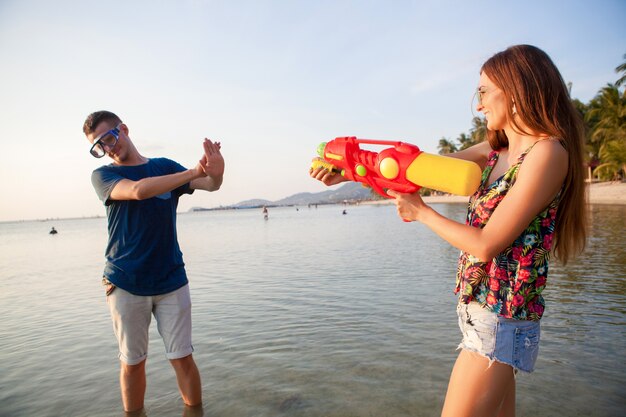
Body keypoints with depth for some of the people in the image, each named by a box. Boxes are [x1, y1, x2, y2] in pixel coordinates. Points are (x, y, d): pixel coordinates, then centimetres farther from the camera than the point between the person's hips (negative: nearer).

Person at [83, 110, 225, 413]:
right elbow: (138, 190, -22)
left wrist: (216, 173, -34)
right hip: (125, 284, 0)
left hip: (171, 281, 1)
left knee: (182, 357, 4)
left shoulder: (166, 167, 5)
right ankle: (133, 412, 32)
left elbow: (210, 185, -9)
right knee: (132, 362, 11)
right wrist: (194, 171, -26)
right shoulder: (103, 175, 0)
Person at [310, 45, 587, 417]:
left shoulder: (548, 152, -17)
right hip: (480, 310, 8)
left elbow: (486, 245, -20)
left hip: (500, 320, -8)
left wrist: (421, 212, -9)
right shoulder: (495, 151, 7)